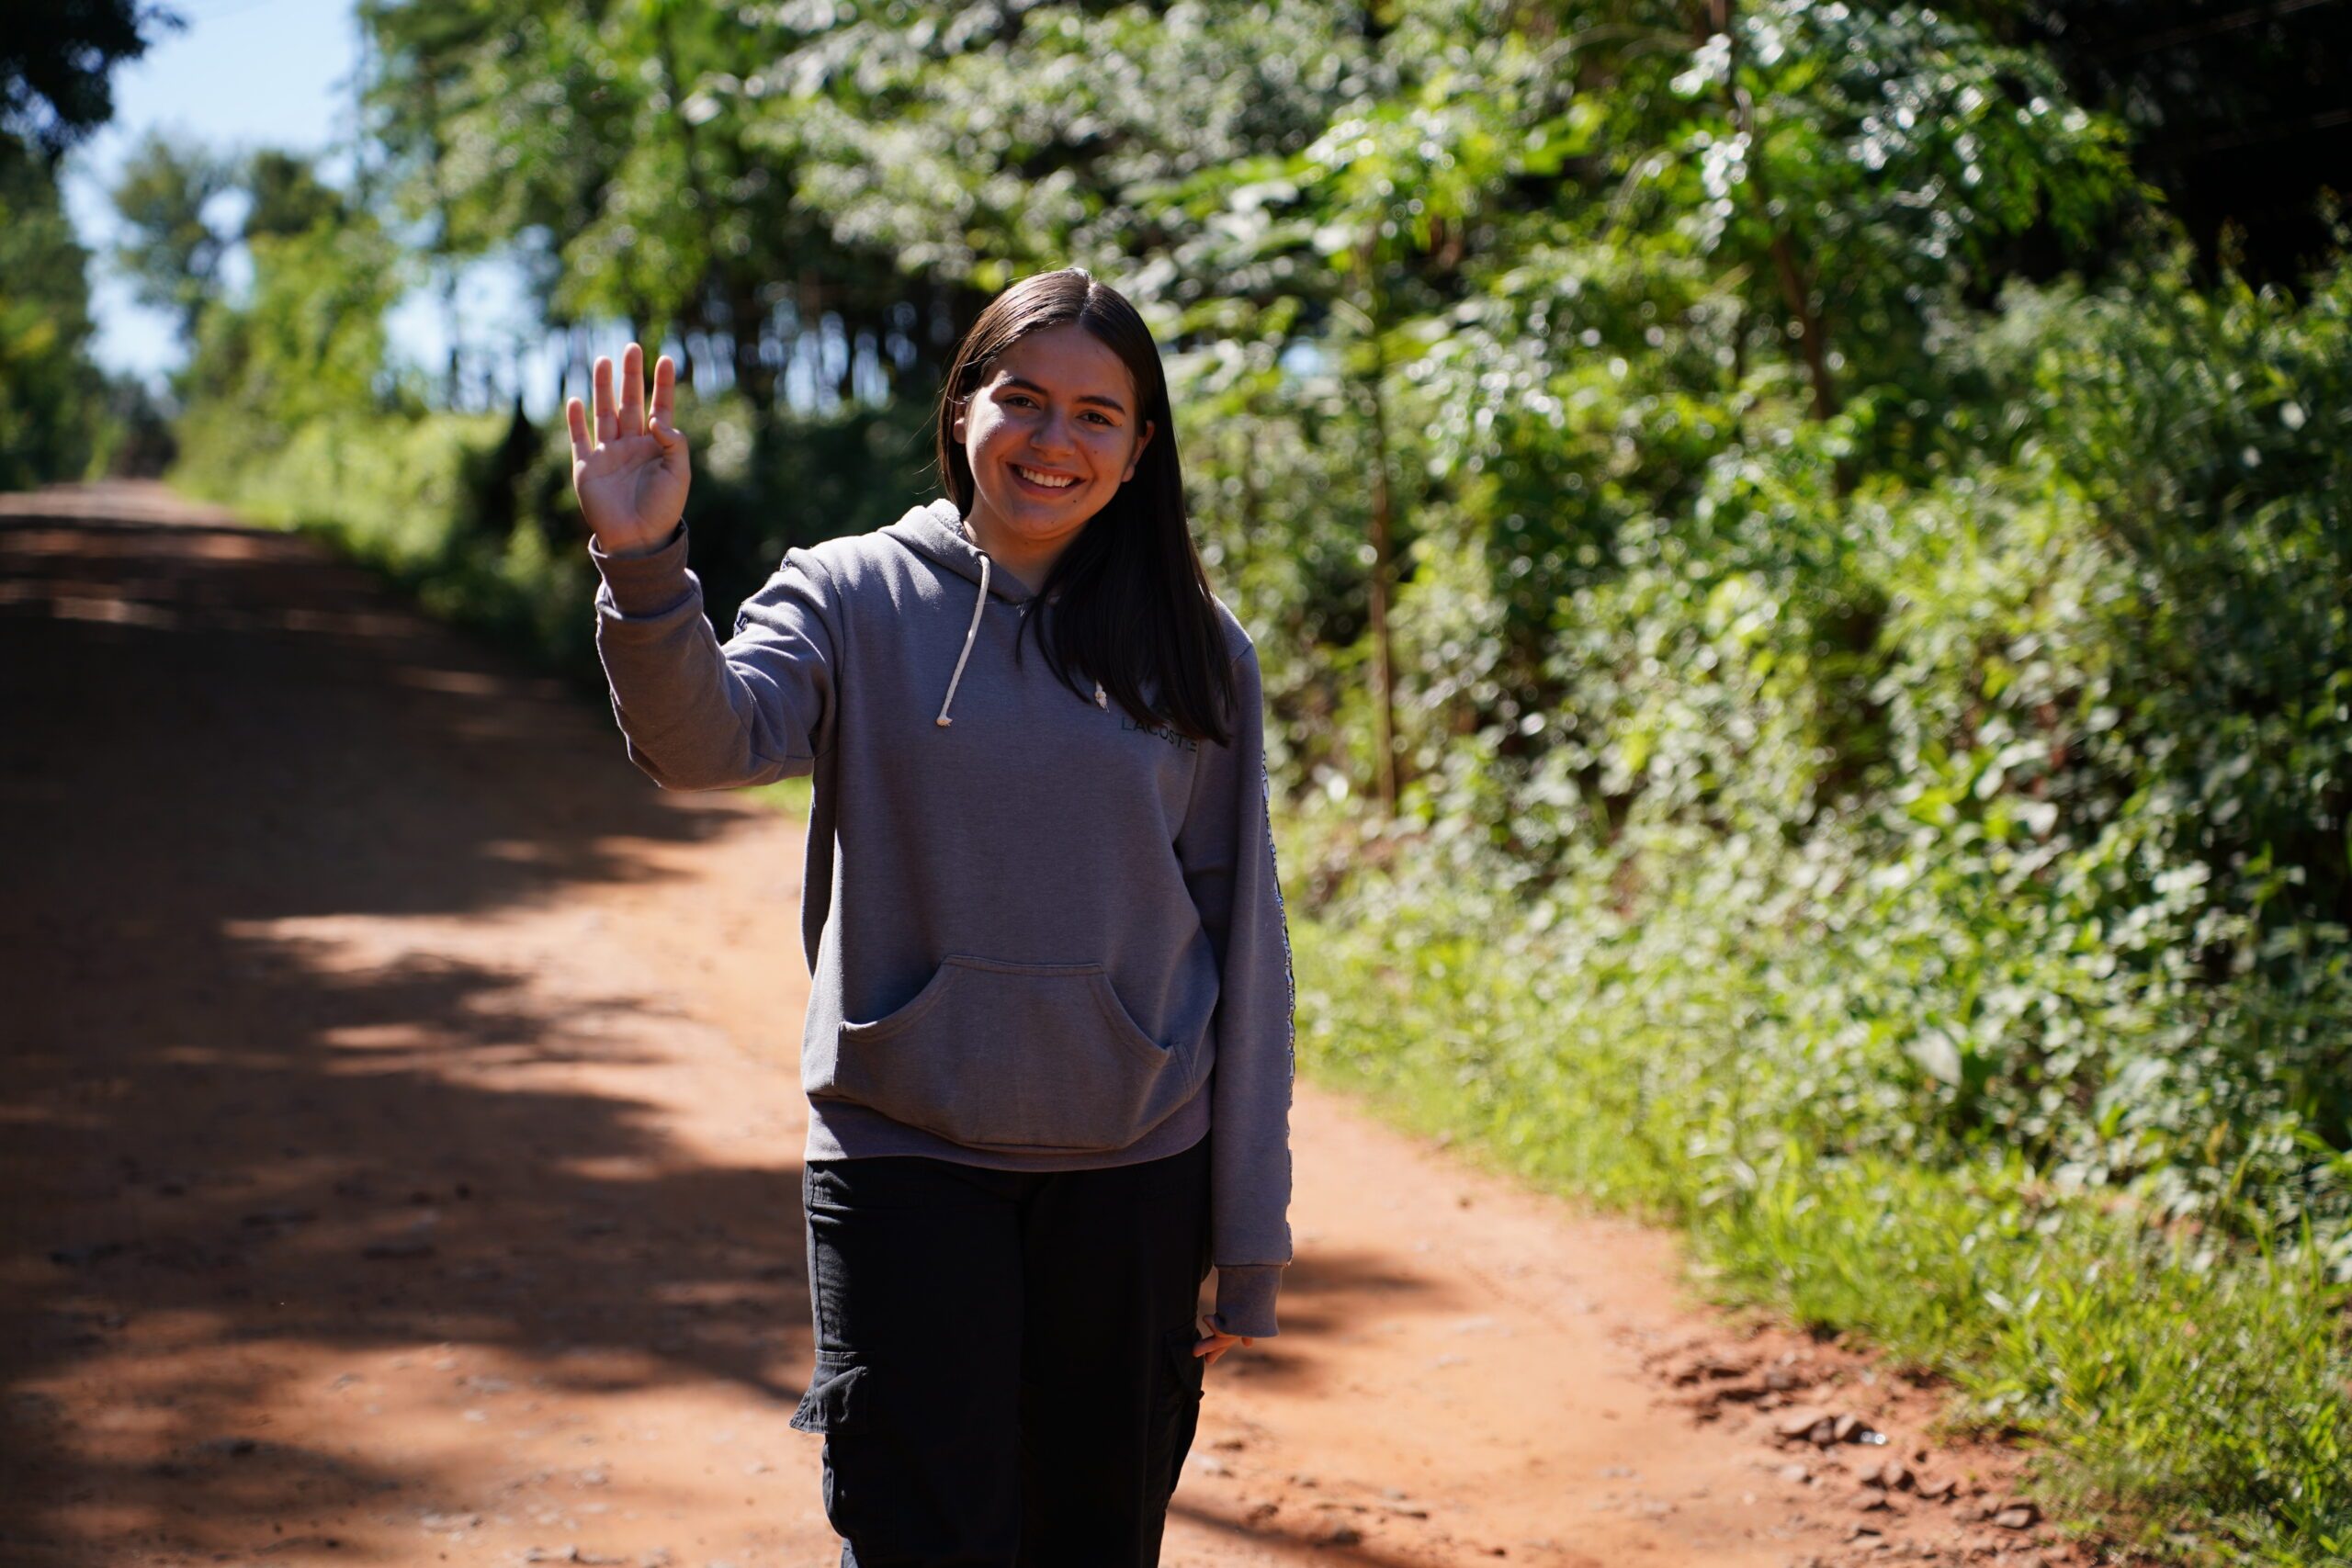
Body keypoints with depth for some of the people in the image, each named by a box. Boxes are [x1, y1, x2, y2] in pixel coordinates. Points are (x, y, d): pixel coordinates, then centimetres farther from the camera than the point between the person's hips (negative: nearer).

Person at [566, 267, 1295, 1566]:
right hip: (904, 1165, -2)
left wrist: (1250, 1237, 3)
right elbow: (708, 740, -18)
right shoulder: (853, 601, 1)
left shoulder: (1198, 654, 4)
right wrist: (643, 568, -37)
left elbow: (1244, 943, 5)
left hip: (1133, 1177, 2)